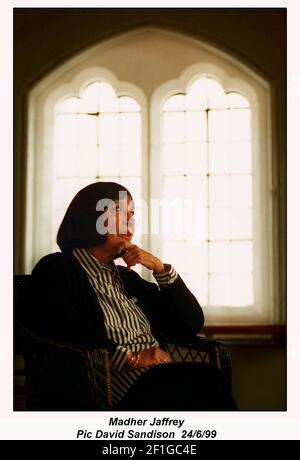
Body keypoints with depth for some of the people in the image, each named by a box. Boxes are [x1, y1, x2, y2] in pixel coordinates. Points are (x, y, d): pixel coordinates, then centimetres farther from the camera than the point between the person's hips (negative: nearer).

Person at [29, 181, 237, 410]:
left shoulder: (126, 276, 26)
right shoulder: (55, 269, 7)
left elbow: (191, 324, 22)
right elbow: (64, 334, -13)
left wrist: (160, 267, 12)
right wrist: (131, 358, -14)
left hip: (161, 378, 6)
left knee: (206, 378, -29)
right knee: (206, 379, -33)